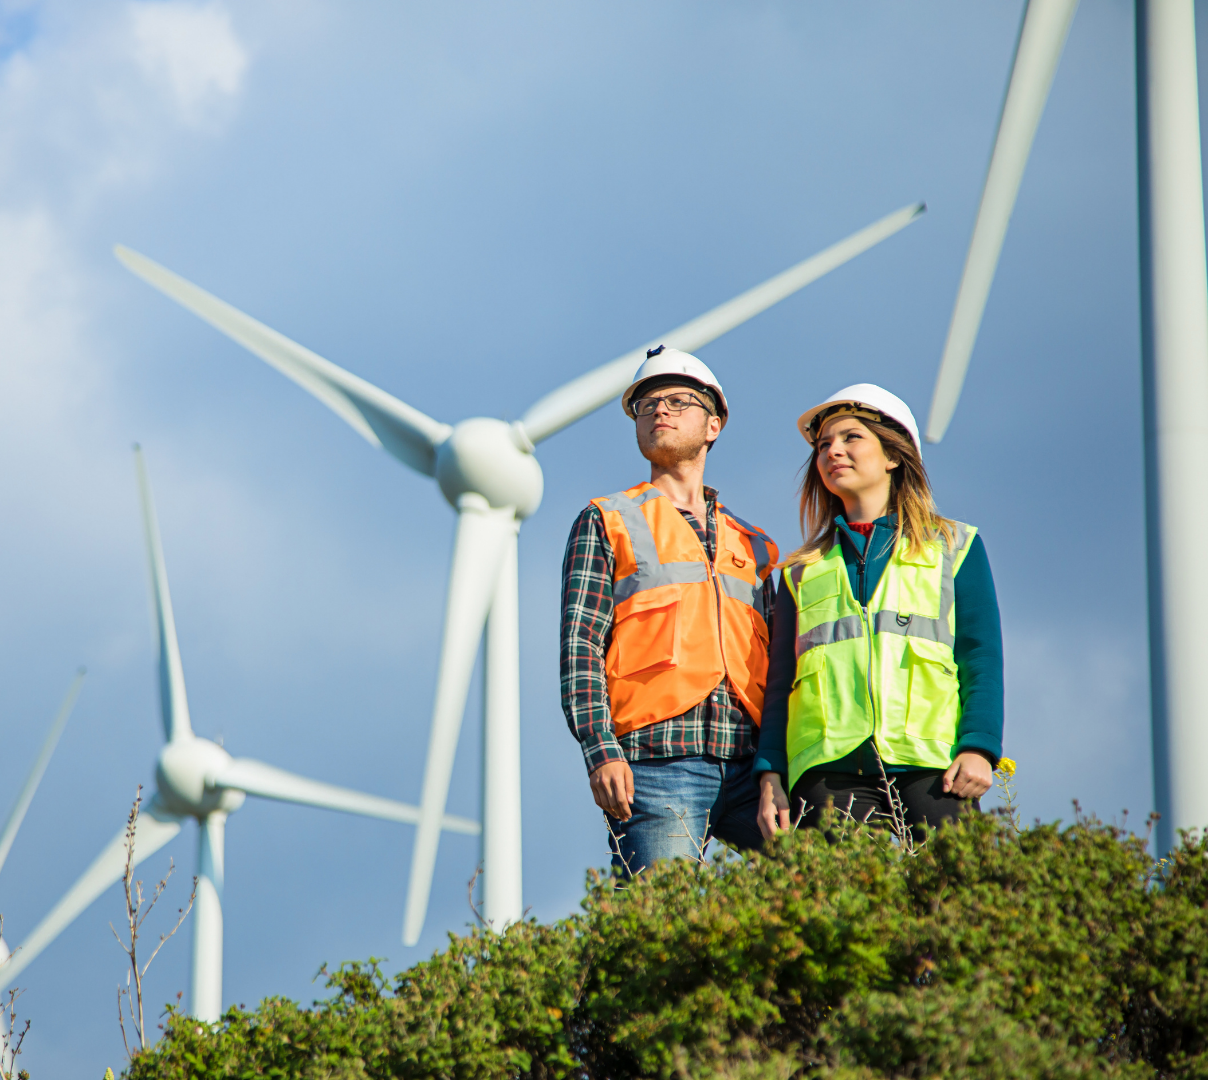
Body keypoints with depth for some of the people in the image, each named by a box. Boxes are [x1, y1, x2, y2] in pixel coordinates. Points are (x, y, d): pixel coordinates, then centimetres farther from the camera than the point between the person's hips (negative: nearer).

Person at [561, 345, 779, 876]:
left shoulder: (751, 546, 26)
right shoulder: (605, 523, 15)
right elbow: (579, 646, 3)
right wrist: (600, 750, -12)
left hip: (747, 770, 3)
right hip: (657, 766, -3)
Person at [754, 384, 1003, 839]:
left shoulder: (954, 549, 17)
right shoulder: (803, 573, 23)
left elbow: (981, 657, 9)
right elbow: (780, 681, 18)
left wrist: (978, 748, -6)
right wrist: (770, 775, 5)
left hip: (930, 766, -2)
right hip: (831, 773, 2)